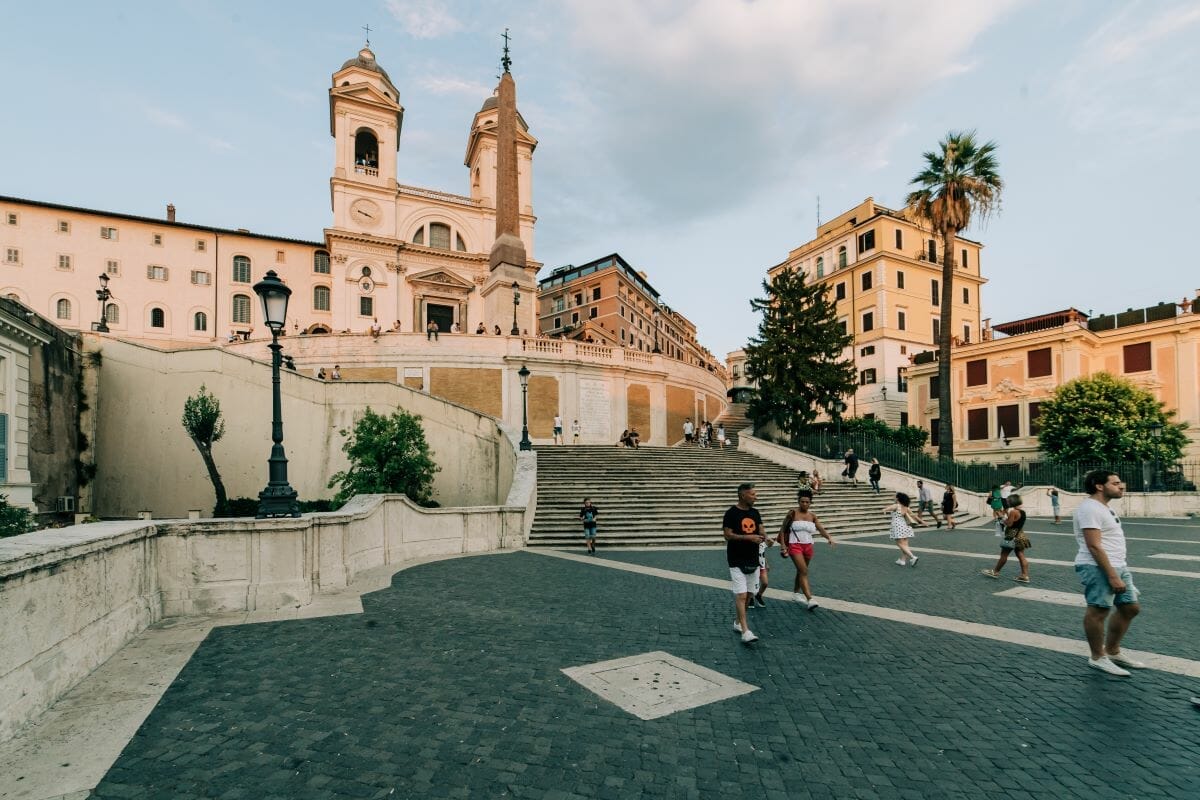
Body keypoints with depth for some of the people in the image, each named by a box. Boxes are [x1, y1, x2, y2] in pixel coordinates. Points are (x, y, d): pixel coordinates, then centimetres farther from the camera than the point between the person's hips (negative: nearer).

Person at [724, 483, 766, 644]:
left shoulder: (755, 512, 7)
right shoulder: (731, 513, -13)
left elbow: (760, 530, 12)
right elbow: (728, 535, -15)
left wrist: (763, 536, -11)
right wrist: (748, 537, -22)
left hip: (753, 561, 7)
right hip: (737, 561, -7)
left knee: (749, 594, 14)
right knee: (741, 595, -11)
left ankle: (738, 622, 30)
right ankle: (745, 632, -11)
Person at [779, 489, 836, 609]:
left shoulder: (812, 516, 5)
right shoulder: (793, 513, -7)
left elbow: (821, 529, -6)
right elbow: (783, 529, -1)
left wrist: (829, 538, -25)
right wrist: (783, 545, -7)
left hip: (808, 546, 5)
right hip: (795, 546, -5)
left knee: (801, 571, 18)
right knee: (804, 571, -17)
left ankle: (795, 593, 37)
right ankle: (809, 599, -21)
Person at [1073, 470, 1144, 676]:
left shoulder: (1103, 507, 16)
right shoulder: (1090, 508, -18)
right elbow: (1094, 546, -23)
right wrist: (1112, 576, -24)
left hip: (1118, 566, 11)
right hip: (1098, 568, -11)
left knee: (1130, 607, 16)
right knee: (1098, 611, -1)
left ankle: (1112, 652, 29)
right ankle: (1098, 658, 11)